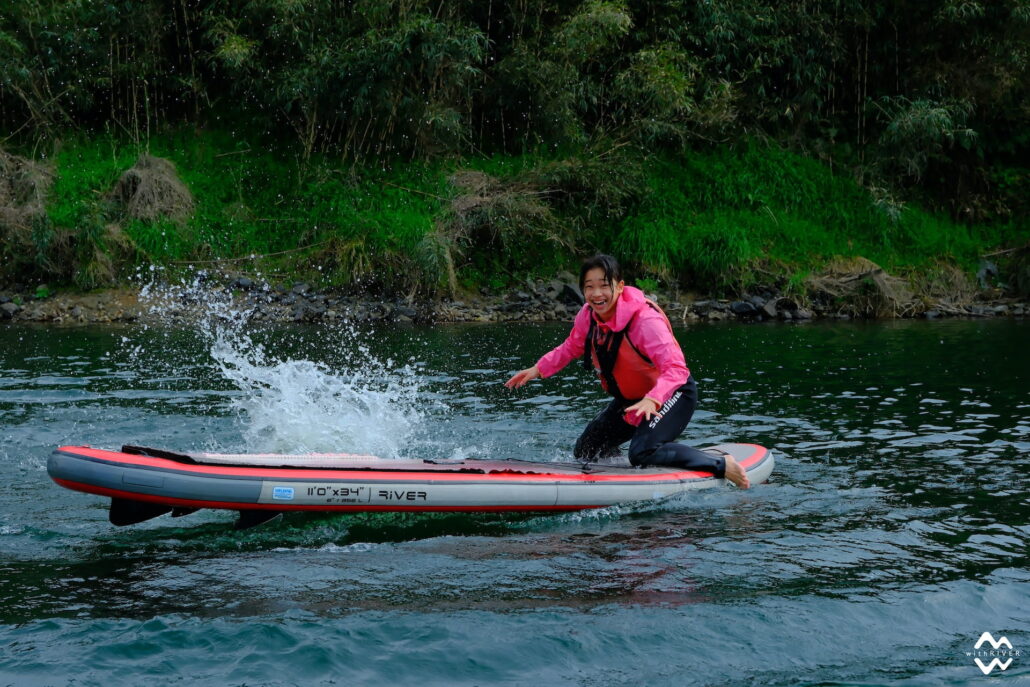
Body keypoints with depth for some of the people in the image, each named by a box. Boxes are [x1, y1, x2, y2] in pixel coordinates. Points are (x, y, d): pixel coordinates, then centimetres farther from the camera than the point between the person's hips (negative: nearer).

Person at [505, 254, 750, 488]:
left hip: (671, 394, -8)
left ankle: (721, 465, -18)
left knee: (643, 453, -30)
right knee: (585, 451, 7)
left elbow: (676, 369, -40)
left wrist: (652, 400, -56)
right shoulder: (588, 317, -11)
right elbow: (571, 348, 11)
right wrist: (538, 369, 0)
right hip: (631, 398, 8)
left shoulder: (645, 320, -32)